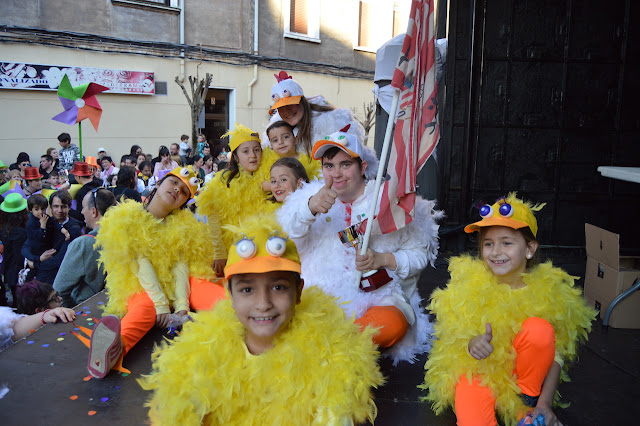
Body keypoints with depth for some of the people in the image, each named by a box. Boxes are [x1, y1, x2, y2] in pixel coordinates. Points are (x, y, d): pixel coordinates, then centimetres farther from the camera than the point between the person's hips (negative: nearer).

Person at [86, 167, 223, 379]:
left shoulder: (182, 225, 12)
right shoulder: (129, 218, 0)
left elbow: (181, 265, -4)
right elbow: (141, 263, -13)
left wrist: (181, 304, -21)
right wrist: (160, 303, -25)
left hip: (177, 284, 4)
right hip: (141, 285, -4)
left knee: (217, 294, -27)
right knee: (144, 308, -39)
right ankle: (115, 348, -67)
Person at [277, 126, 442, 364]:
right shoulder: (310, 195, 9)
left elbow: (420, 253, 7)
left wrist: (383, 260, -13)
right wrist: (310, 208, -28)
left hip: (376, 297, 0)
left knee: (391, 324, -34)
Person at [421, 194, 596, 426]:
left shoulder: (546, 290, -9)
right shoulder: (471, 283, -8)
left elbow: (556, 354, -6)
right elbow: (452, 334, -5)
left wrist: (545, 403, -17)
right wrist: (472, 344, -29)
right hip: (477, 367, -4)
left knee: (539, 329, -26)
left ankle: (528, 399, -7)